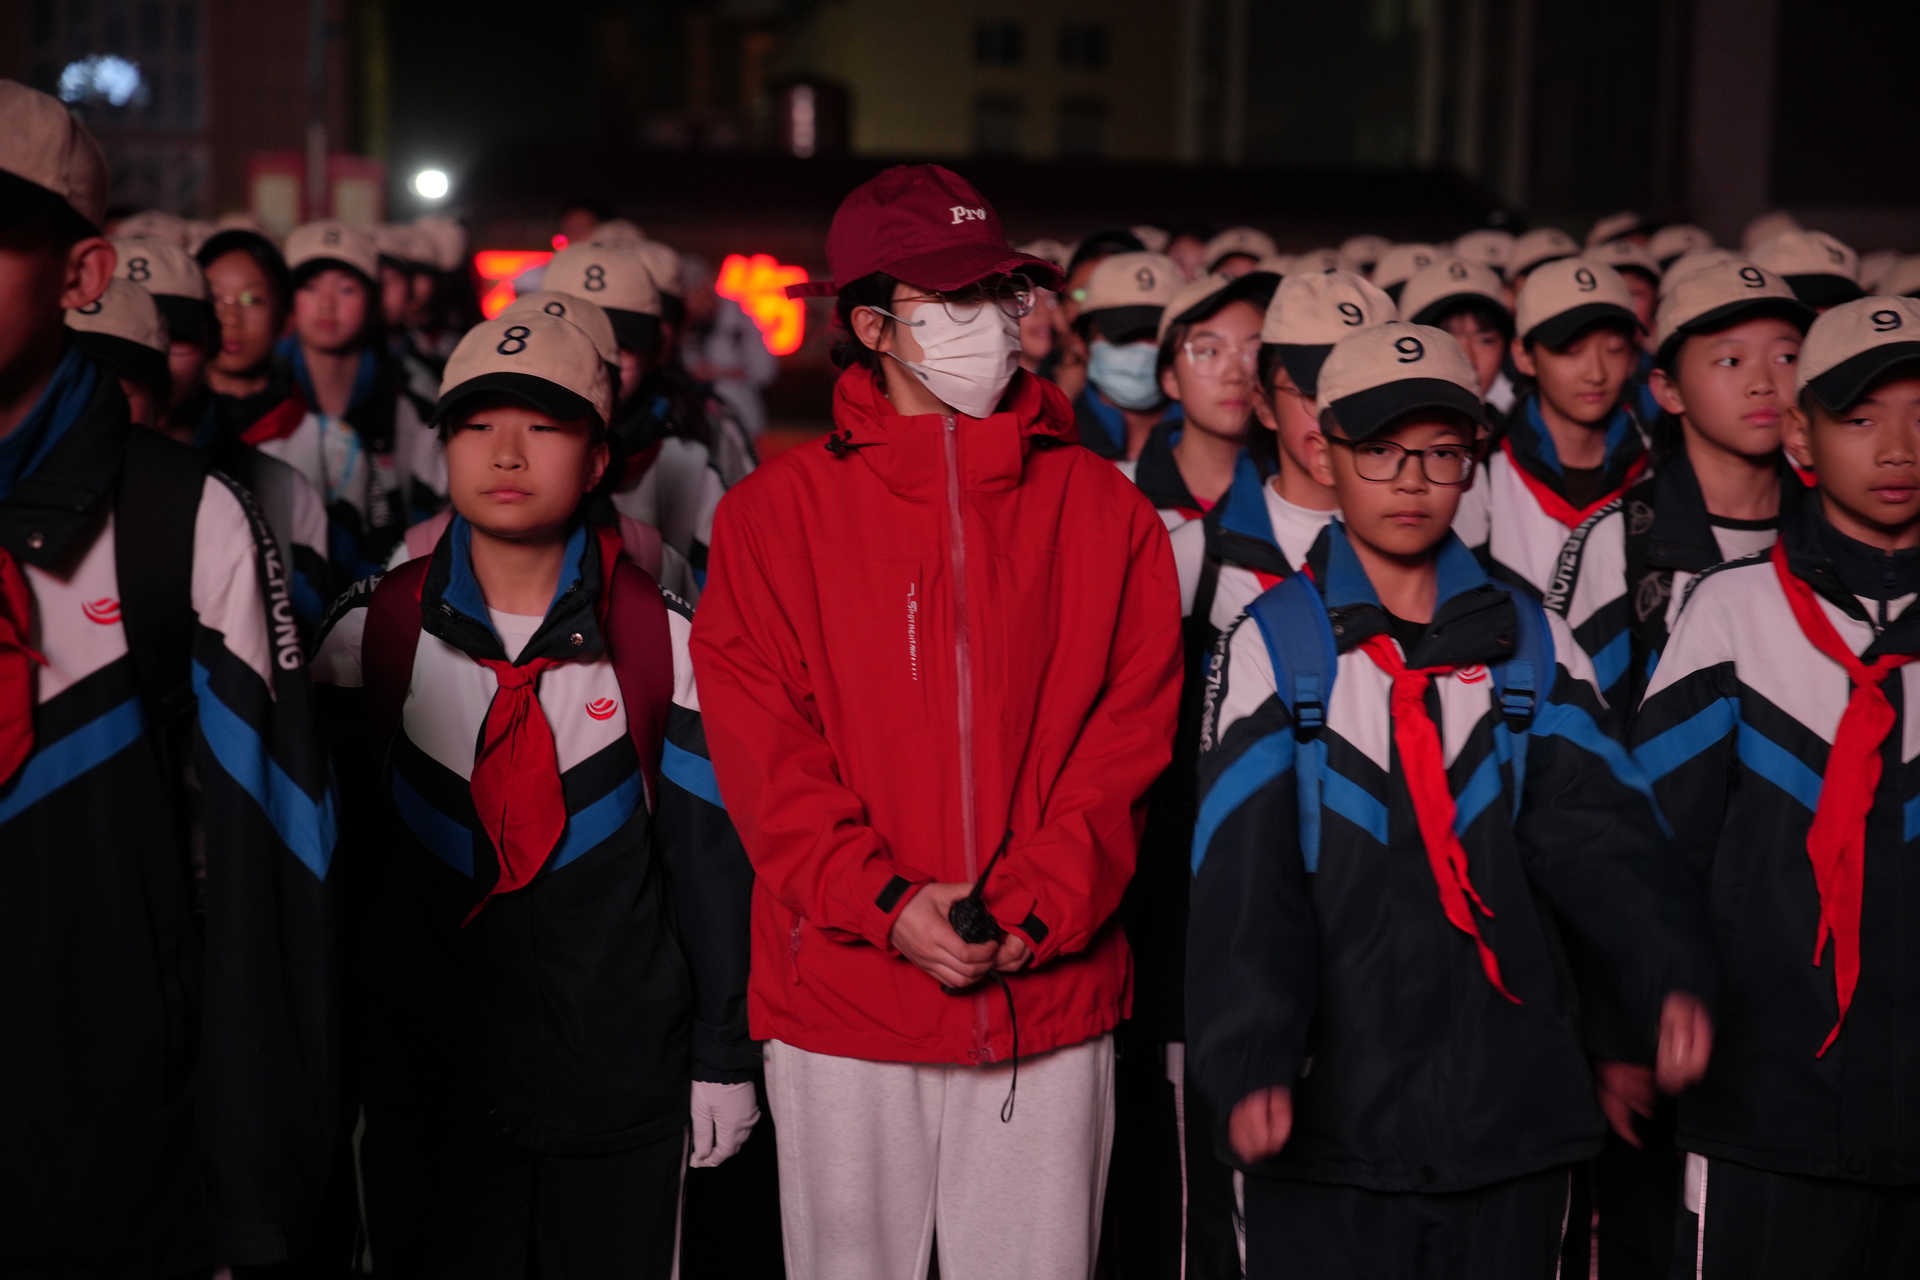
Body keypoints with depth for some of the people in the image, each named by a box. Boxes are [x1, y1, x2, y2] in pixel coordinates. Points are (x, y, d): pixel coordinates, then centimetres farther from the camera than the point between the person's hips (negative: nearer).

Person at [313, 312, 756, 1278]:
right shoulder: (372, 632, 0)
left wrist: (723, 1055, 1)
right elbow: (337, 846, 7)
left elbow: (709, 855, 0)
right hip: (424, 1070, 1)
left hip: (622, 1067, 0)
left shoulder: (663, 637, -3)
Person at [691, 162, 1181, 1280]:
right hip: (840, 999, -1)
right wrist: (883, 901, -15)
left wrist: (1035, 908, -11)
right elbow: (759, 746, -3)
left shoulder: (1106, 510, 6)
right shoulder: (776, 512, 3)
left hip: (1051, 1000, 1)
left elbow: (1131, 734, 1)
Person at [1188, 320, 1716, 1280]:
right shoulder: (1272, 646, 0)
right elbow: (1244, 872, -9)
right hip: (1332, 1119, -2)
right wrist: (1250, 1060, -21)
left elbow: (1596, 832, -2)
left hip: (1513, 1113, 3)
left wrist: (1668, 976, -20)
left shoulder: (1531, 647, 10)